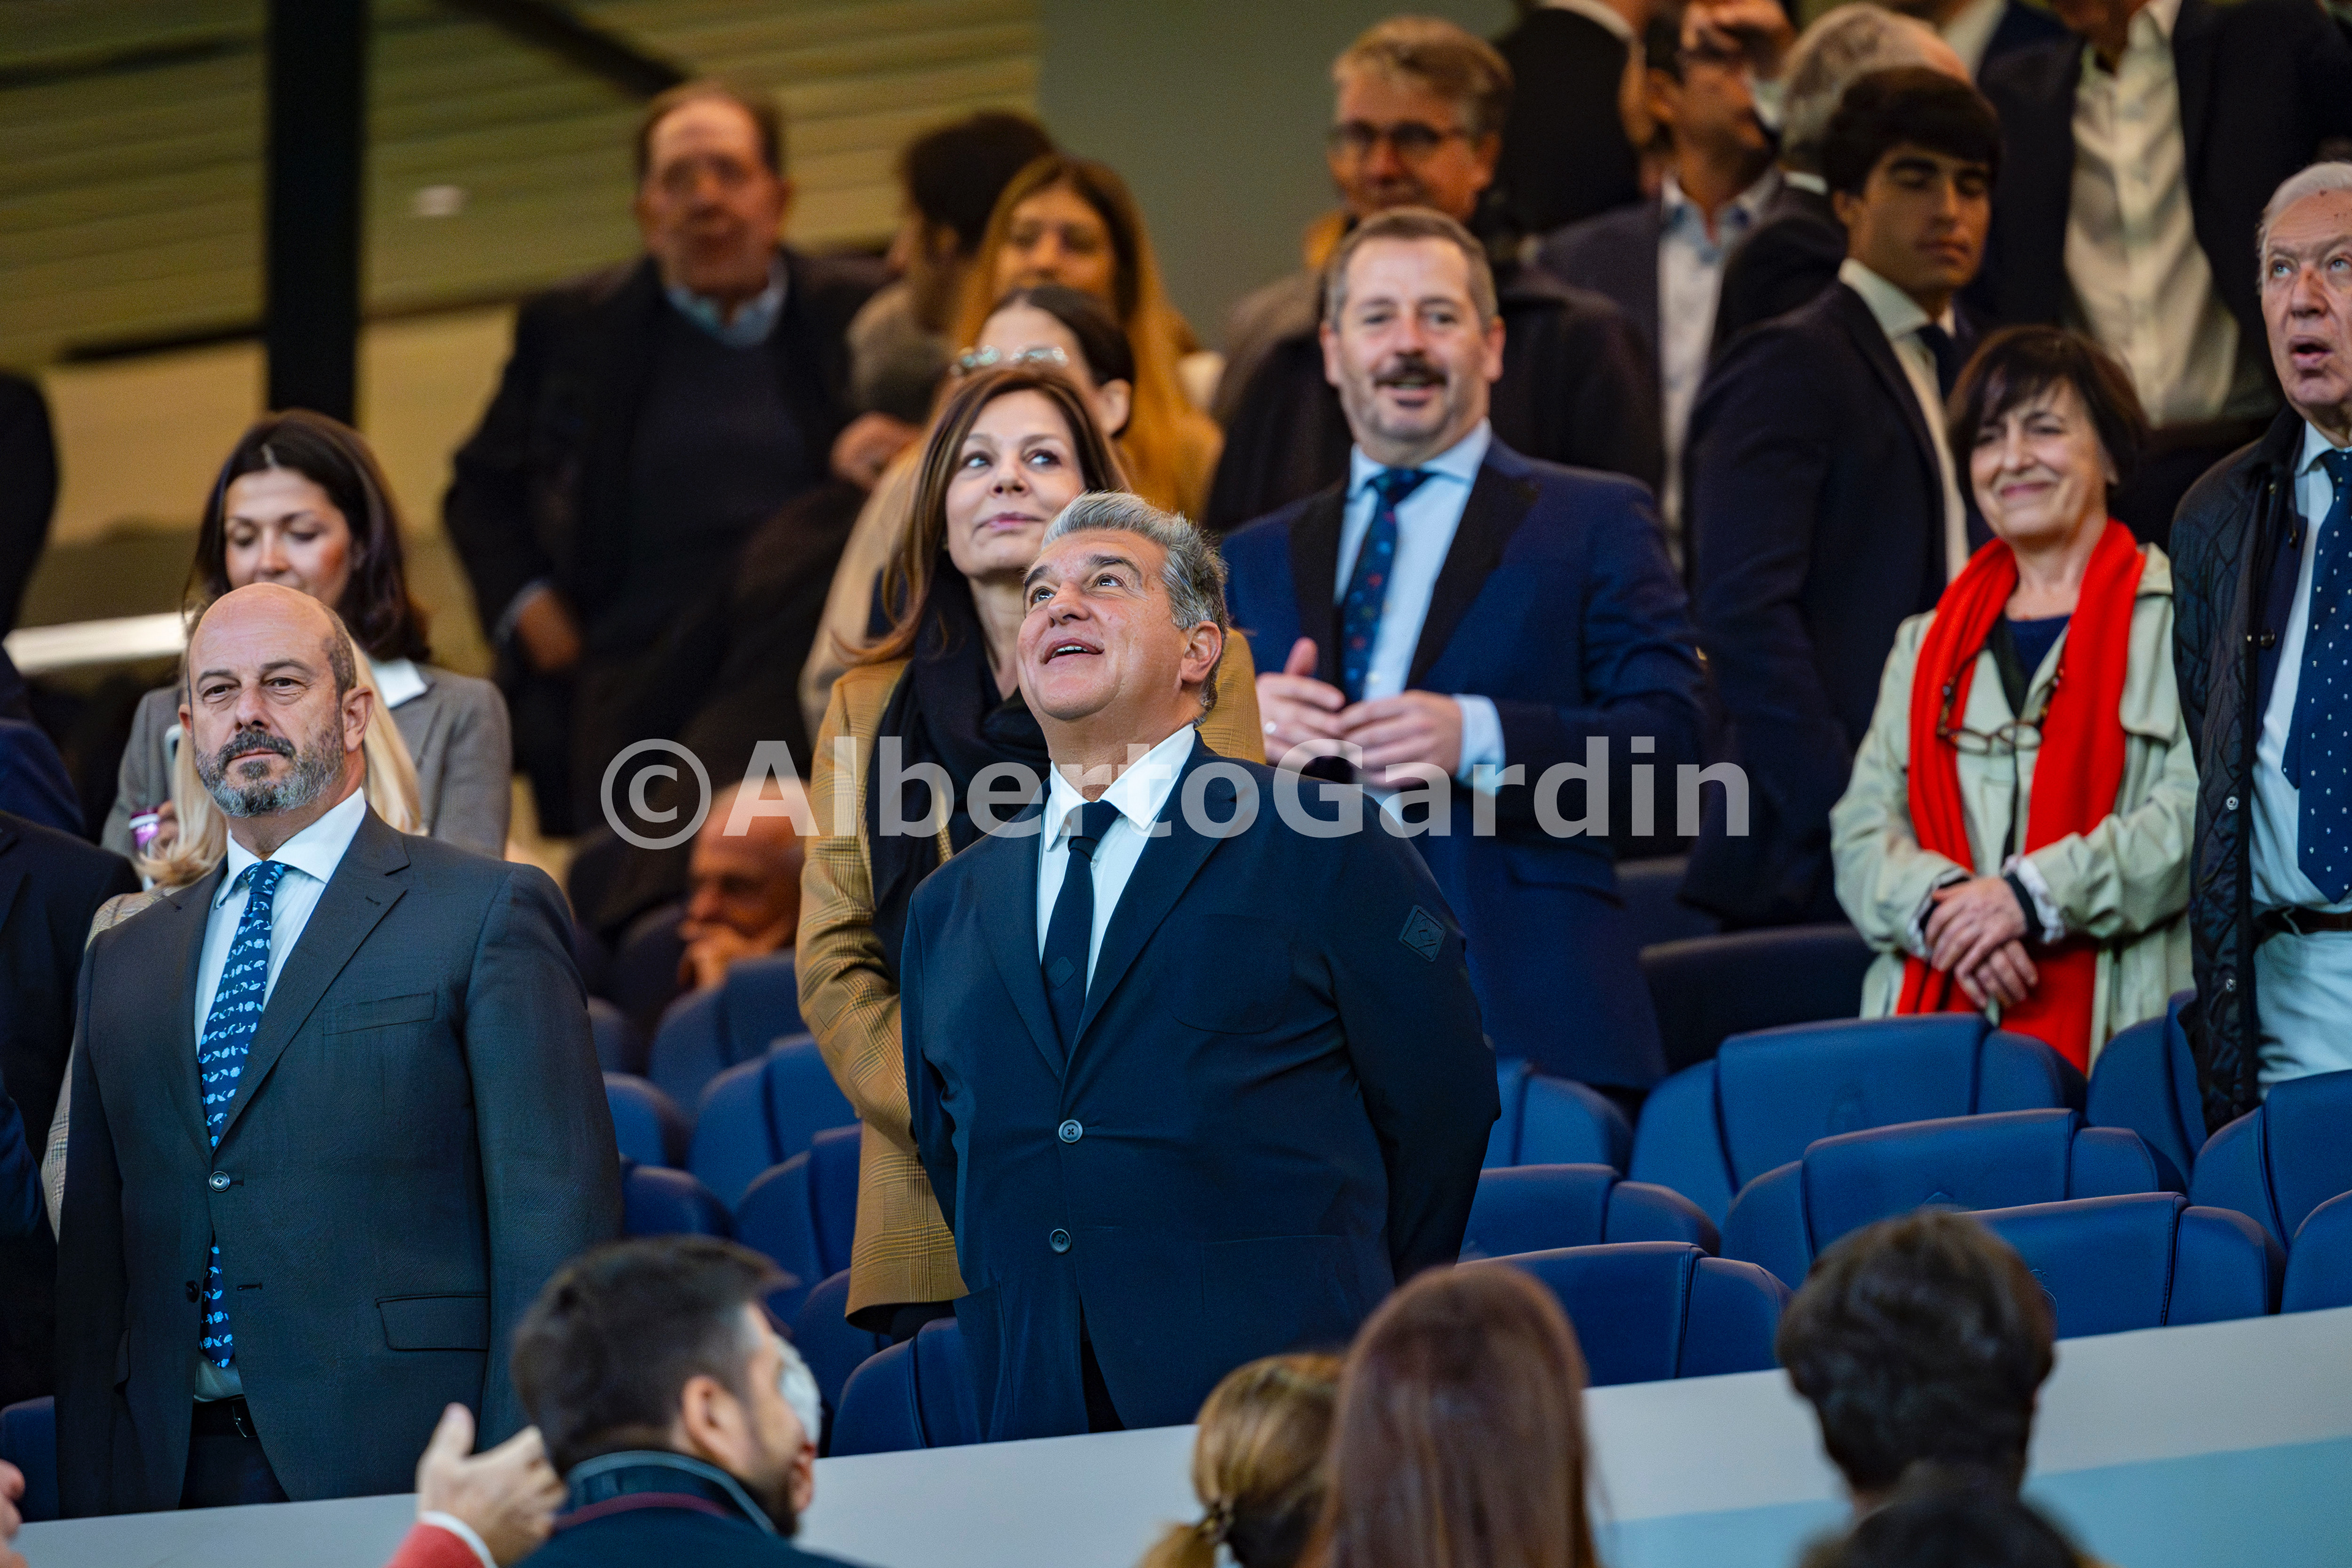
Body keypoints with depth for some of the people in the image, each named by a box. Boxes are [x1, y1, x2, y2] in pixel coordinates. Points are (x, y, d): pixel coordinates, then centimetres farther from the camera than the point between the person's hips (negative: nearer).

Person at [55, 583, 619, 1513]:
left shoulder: (489, 913, 2)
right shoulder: (123, 963, 19)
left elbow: (556, 1224, -5)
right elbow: (95, 1260, 17)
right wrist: (90, 1514, 8)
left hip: (404, 1470, -4)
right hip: (171, 1485, 4)